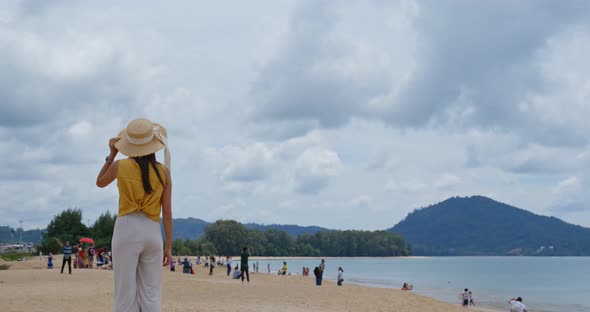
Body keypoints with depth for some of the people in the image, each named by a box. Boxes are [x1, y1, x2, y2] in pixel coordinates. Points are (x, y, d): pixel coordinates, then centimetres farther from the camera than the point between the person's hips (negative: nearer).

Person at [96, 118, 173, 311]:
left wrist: (112, 154, 20)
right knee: (151, 296, 5)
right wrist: (168, 246, 7)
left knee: (126, 295, 0)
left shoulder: (120, 166, 0)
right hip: (153, 233, 2)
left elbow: (99, 183, 22)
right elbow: (167, 212, 3)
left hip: (127, 230, -2)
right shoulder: (163, 172, 4)